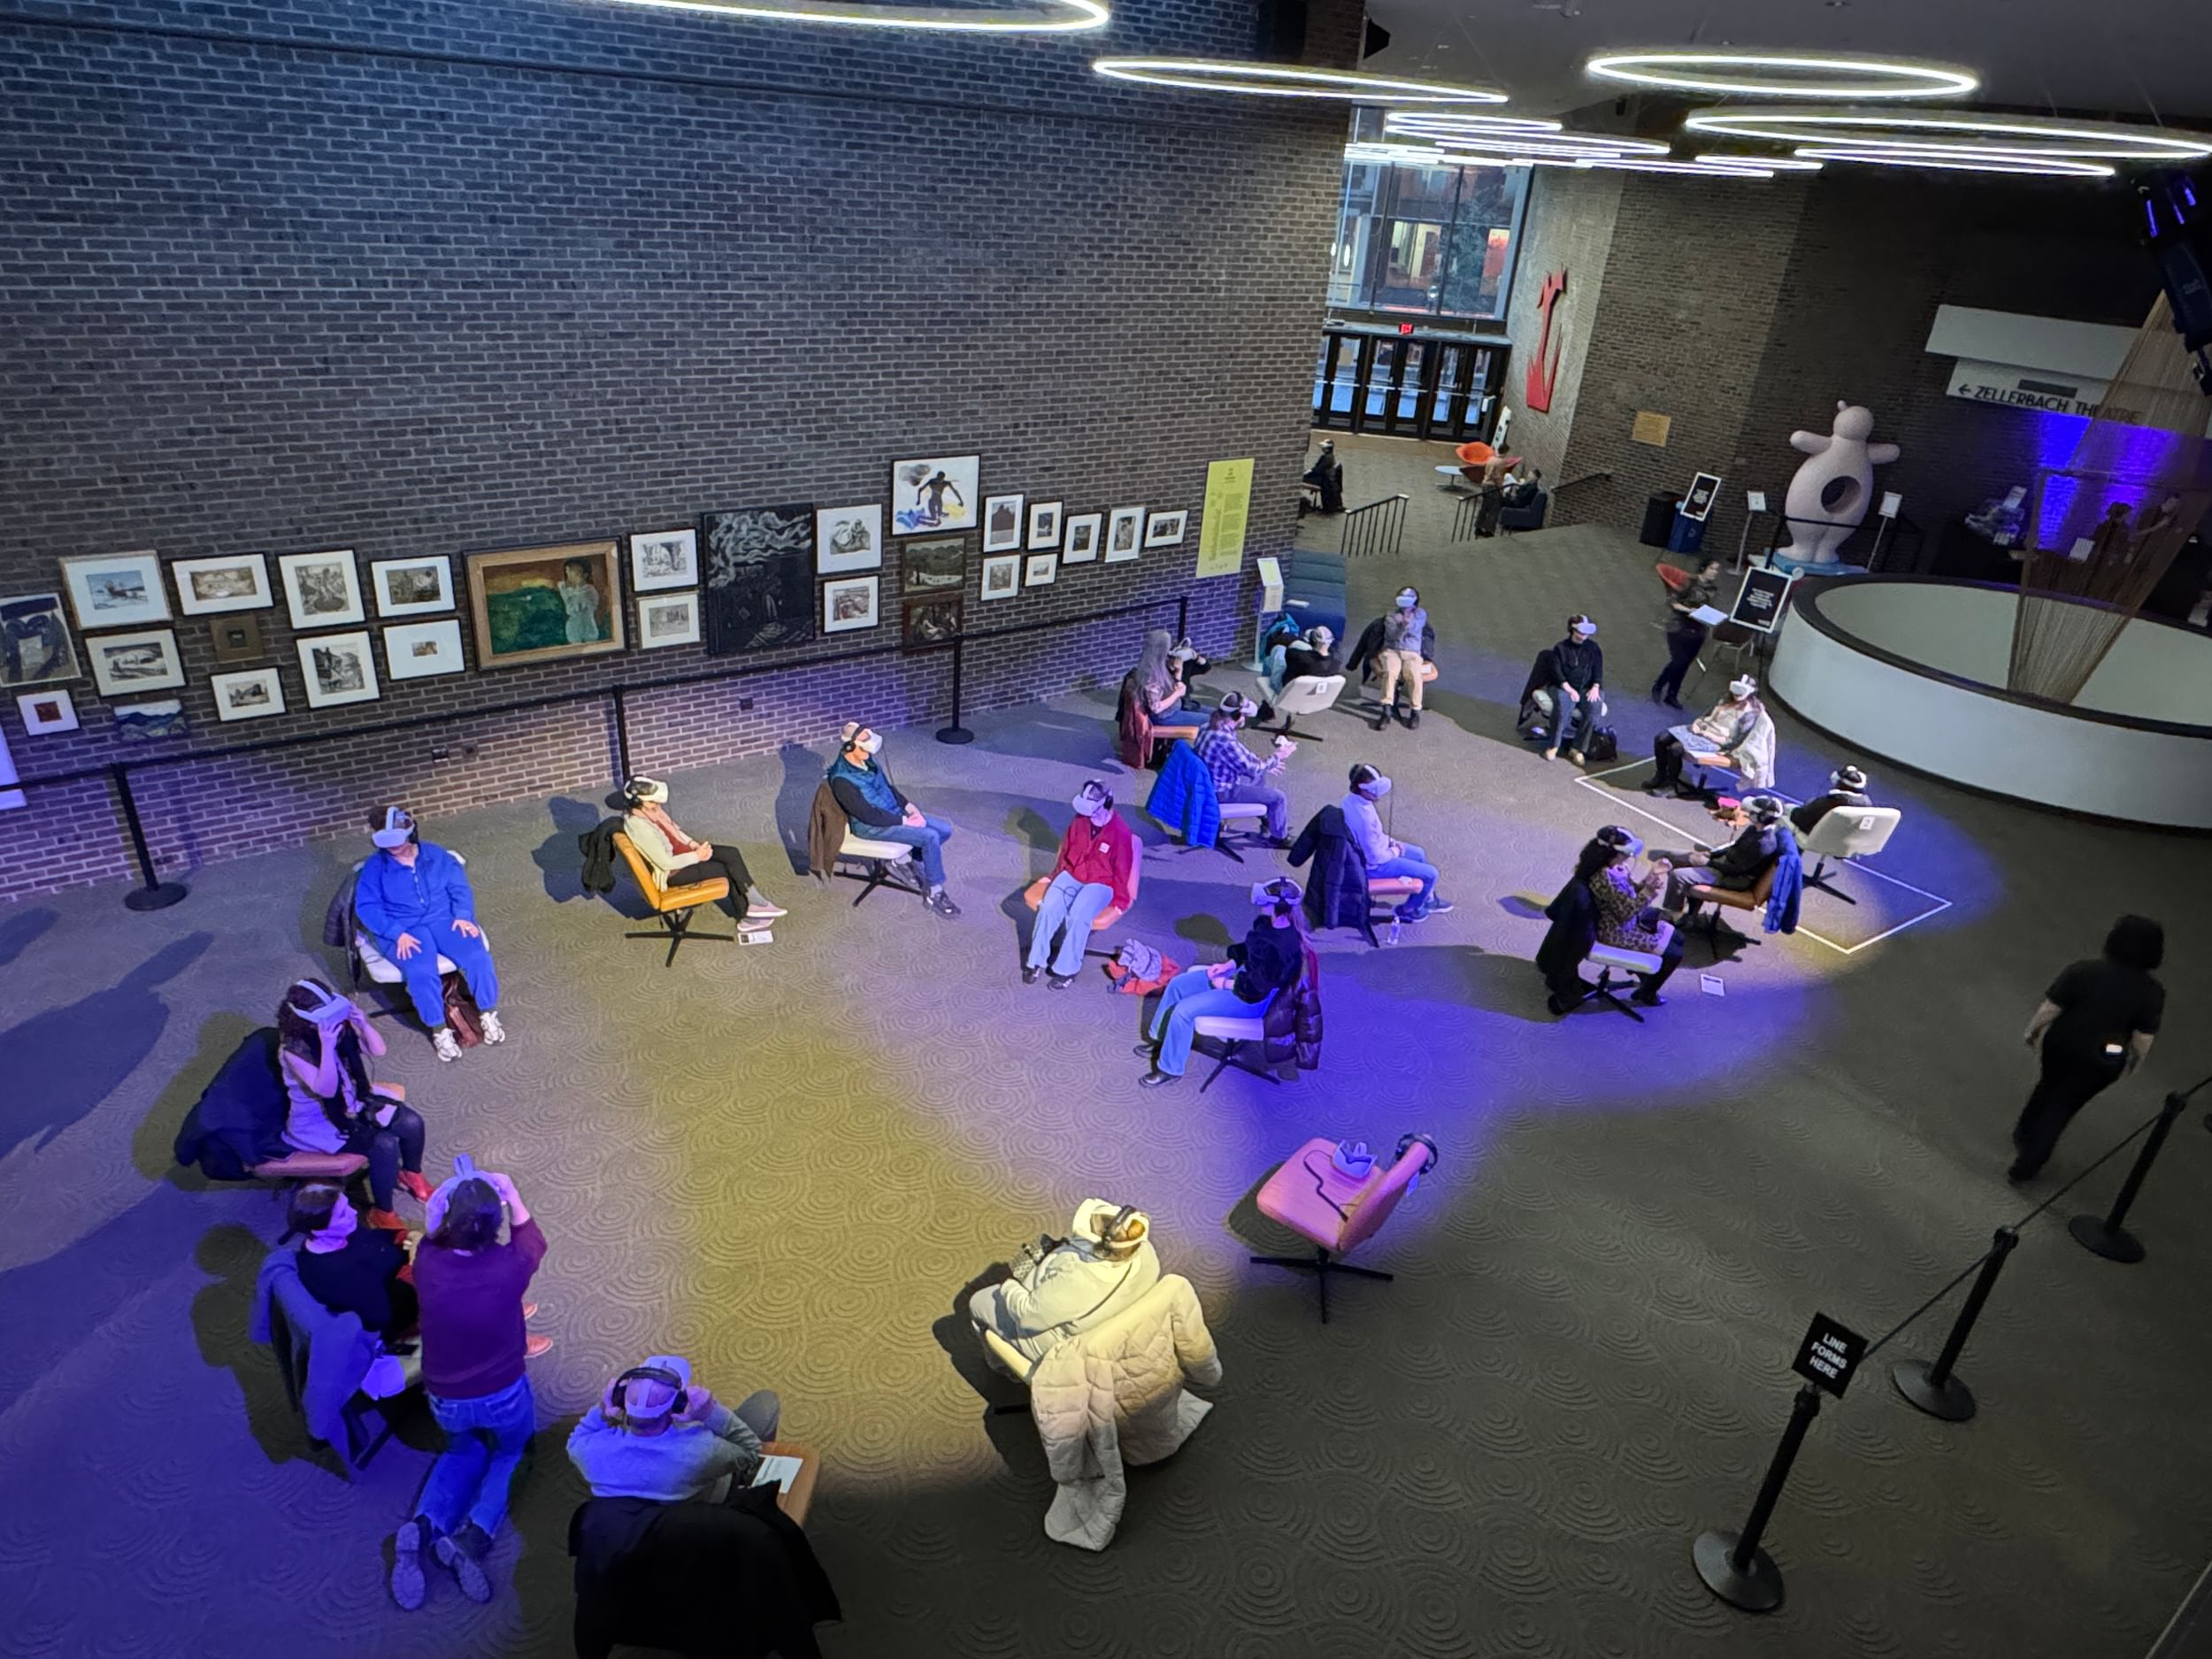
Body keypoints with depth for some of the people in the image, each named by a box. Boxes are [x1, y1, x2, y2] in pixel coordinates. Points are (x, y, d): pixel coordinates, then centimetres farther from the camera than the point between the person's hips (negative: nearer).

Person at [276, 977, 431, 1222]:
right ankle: (382, 1213, -7)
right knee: (385, 1145, -25)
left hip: (353, 1101, 7)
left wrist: (363, 1023, -22)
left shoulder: (340, 1026, -11)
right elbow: (326, 1090, -33)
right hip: (319, 1122, -6)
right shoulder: (293, 1050, -27)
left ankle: (411, 1174, 20)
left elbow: (377, 1050, -4)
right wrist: (327, 1046, -41)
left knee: (412, 1123, -9)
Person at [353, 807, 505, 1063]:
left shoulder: (436, 856, 9)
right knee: (421, 972, -34)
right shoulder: (375, 867, 2)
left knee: (478, 956, -26)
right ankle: (439, 1030, -17)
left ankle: (489, 1015, -8)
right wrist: (397, 934, -19)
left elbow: (460, 887, 9)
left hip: (444, 920, 2)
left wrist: (463, 915, -11)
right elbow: (366, 907, -6)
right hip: (402, 931, -2)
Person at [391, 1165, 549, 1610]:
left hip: (445, 1401, 2)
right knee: (509, 1453, 28)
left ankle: (423, 1527, 3)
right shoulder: (509, 1265, -24)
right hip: (504, 1398, -2)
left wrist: (445, 1201, 7)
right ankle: (476, 1535, 1)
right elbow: (533, 1241, 2)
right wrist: (510, 1195, 5)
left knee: (463, 1451, 32)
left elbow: (435, 1237, 6)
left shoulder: (427, 1262, -21)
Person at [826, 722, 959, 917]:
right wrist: (905, 821, -20)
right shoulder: (842, 779, -24)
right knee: (930, 837, -24)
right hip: (873, 826, -9)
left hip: (894, 812, 9)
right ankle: (935, 893, -12)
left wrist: (909, 806, 0)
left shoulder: (867, 761, 1)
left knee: (945, 830, 1)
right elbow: (868, 815, -24)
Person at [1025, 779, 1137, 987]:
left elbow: (1122, 870, -9)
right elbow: (1066, 849, 14)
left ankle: (1067, 969, -19)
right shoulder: (1080, 820, -2)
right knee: (1049, 907, -22)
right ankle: (1035, 961, -11)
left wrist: (1118, 900, -4)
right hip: (1071, 876, 4)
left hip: (1100, 884, -4)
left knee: (1078, 916, -31)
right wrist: (1057, 876, 18)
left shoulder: (1120, 832, -17)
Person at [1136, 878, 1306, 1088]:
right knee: (1177, 984, 8)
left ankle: (1170, 1069, 3)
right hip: (1242, 974, 9)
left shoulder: (1285, 947, -33)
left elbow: (1259, 986, -27)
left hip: (1253, 999, -9)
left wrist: (1226, 984, -16)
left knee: (1183, 1010, -16)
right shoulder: (1267, 922, -6)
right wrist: (1229, 964, 1)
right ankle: (1161, 1040, 27)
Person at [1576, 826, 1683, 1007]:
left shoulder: (1617, 867, -4)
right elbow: (1627, 911, -28)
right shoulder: (1605, 878, -33)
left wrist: (1651, 874, -7)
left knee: (1677, 939, 18)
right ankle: (1646, 993, 18)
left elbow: (1634, 892, 6)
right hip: (1618, 933, -10)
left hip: (1632, 922, 10)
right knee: (1674, 955, -4)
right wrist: (1649, 891, -33)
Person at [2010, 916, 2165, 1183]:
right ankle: (2026, 1166, 25)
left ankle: (2024, 1134, 49)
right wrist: (2131, 1065, 8)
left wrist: (2033, 1031, 4)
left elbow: (2048, 1011, -15)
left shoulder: (2084, 971, -20)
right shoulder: (2152, 993, -18)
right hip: (2100, 1063, 0)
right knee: (2063, 1106, 16)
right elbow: (2143, 1042, -11)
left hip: (2061, 1045, 0)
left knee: (2050, 1085, 30)